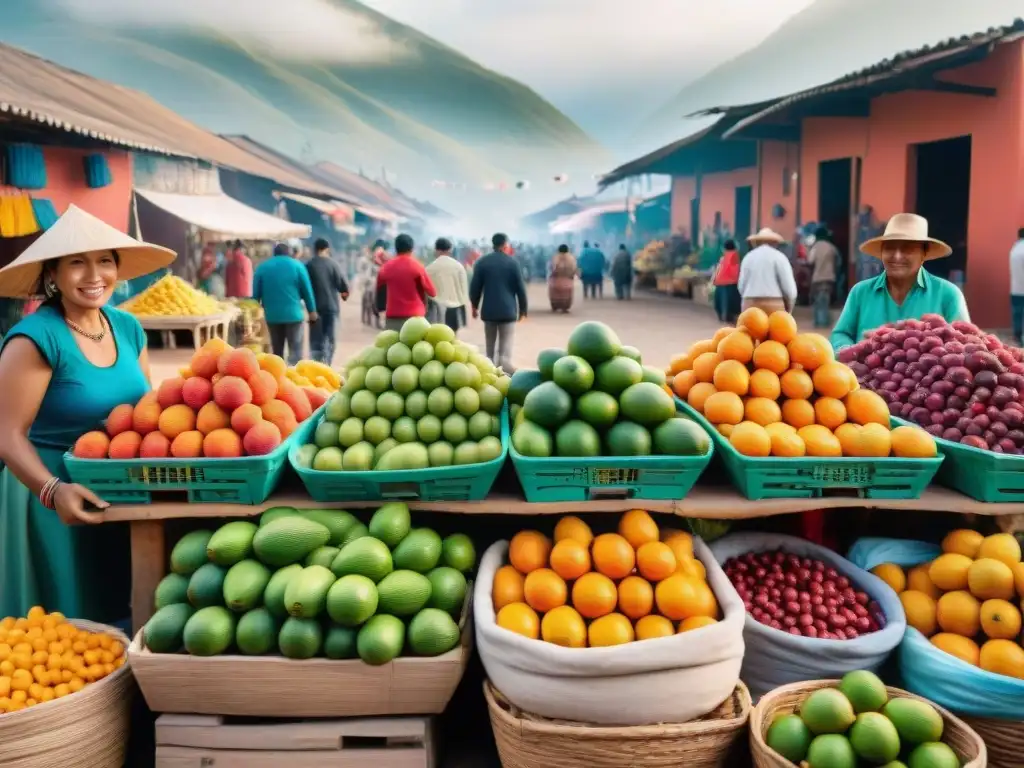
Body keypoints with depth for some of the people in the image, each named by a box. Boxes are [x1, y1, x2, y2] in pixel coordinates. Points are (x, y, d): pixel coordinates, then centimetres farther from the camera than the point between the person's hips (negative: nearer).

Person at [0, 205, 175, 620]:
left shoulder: (128, 327, 3)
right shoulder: (35, 338, -17)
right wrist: (53, 491, -33)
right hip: (61, 498, -6)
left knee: (118, 610, 18)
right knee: (66, 619, 7)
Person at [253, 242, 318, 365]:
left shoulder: (262, 267, 8)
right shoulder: (297, 265, 2)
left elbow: (256, 293, 7)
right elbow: (307, 291, 1)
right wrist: (312, 311, 9)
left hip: (272, 315, 3)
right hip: (293, 313, -3)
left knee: (277, 352, 13)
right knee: (295, 350, -2)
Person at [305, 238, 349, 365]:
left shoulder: (308, 265, -1)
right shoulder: (333, 263, -5)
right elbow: (343, 285, -7)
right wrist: (344, 293, 15)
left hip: (315, 307, 1)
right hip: (332, 306, -1)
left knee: (316, 340, 6)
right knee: (329, 339, 8)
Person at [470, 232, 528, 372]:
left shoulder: (482, 262, 0)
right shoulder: (513, 262, -4)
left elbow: (475, 287, 2)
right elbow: (520, 288, -3)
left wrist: (474, 306, 16)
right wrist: (523, 310, 7)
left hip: (489, 310, 3)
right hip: (508, 310, -3)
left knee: (490, 347, 15)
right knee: (505, 349, -4)